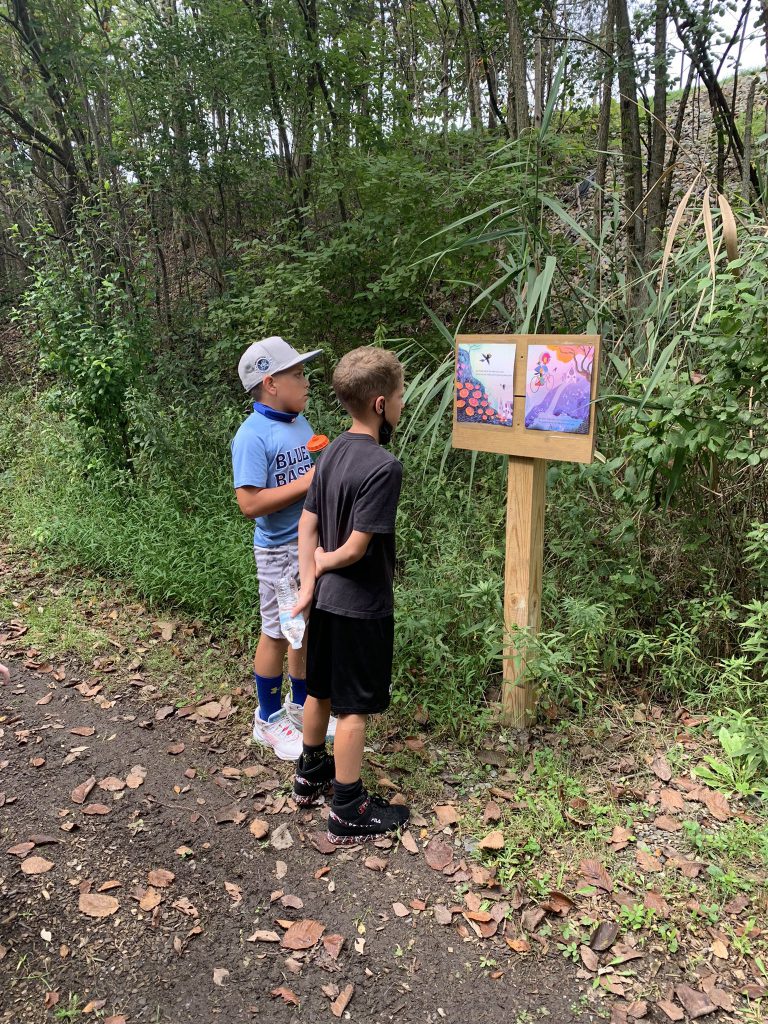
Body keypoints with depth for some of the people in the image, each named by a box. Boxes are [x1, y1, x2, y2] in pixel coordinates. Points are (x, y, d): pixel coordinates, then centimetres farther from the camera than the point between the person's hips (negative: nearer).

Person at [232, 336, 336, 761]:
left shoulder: (300, 422, 6)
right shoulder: (253, 435, -18)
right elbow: (249, 502, -24)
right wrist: (306, 482, -25)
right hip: (281, 550, -7)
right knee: (278, 633, 8)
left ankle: (301, 705, 38)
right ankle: (269, 719, 27)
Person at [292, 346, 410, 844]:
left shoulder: (333, 451, 2)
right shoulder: (384, 466, -24)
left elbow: (308, 524, 2)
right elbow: (357, 547, -23)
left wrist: (308, 584, -1)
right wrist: (325, 562, -4)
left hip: (327, 598, 8)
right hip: (362, 606, -8)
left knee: (321, 689, 23)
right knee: (354, 707, 5)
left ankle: (310, 773, 43)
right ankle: (349, 812, 20)